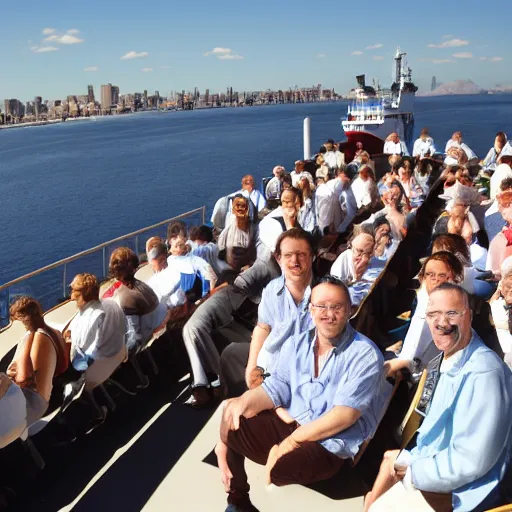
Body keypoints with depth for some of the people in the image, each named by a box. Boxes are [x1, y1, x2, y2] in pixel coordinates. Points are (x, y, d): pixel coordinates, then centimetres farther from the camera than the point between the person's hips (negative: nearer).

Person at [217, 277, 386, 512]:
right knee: (229, 423, -10)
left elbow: (344, 415, -18)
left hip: (330, 444, -6)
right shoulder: (296, 343, 8)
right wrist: (245, 401, -18)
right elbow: (277, 387, 5)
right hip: (288, 422, 6)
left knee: (277, 469, -34)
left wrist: (289, 443, -20)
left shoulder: (365, 354, -11)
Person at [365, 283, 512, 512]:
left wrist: (408, 470, -17)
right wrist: (404, 459, 2)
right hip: (428, 468, 8)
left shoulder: (484, 373, -25)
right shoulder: (442, 362, 5)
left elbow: (469, 462, -28)